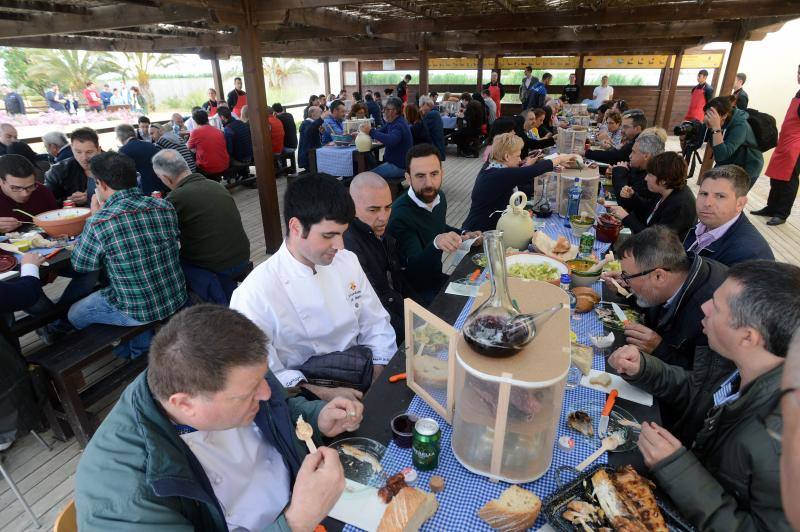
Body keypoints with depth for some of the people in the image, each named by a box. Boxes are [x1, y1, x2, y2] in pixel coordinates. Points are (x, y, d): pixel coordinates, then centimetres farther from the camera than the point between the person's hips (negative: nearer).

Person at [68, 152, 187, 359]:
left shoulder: (99, 222, -22)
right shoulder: (165, 207, -9)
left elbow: (79, 265, -3)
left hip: (139, 312, -5)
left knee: (74, 315, 22)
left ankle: (128, 354, 31)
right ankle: (142, 350, 36)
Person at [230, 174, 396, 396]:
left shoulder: (347, 261, 0)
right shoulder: (255, 295, -17)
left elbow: (376, 326, 5)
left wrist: (380, 384, -6)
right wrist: (323, 394, -20)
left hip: (361, 380, 5)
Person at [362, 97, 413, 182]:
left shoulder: (399, 125, -21)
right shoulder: (392, 123, 11)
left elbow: (390, 140, -39)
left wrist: (371, 132, -34)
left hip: (399, 166, -10)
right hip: (394, 162, 10)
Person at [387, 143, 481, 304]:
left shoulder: (439, 196, -2)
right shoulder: (400, 216, -25)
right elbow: (414, 268, -28)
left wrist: (464, 236, 3)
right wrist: (436, 244, -45)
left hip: (437, 277, 7)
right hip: (416, 291, -7)